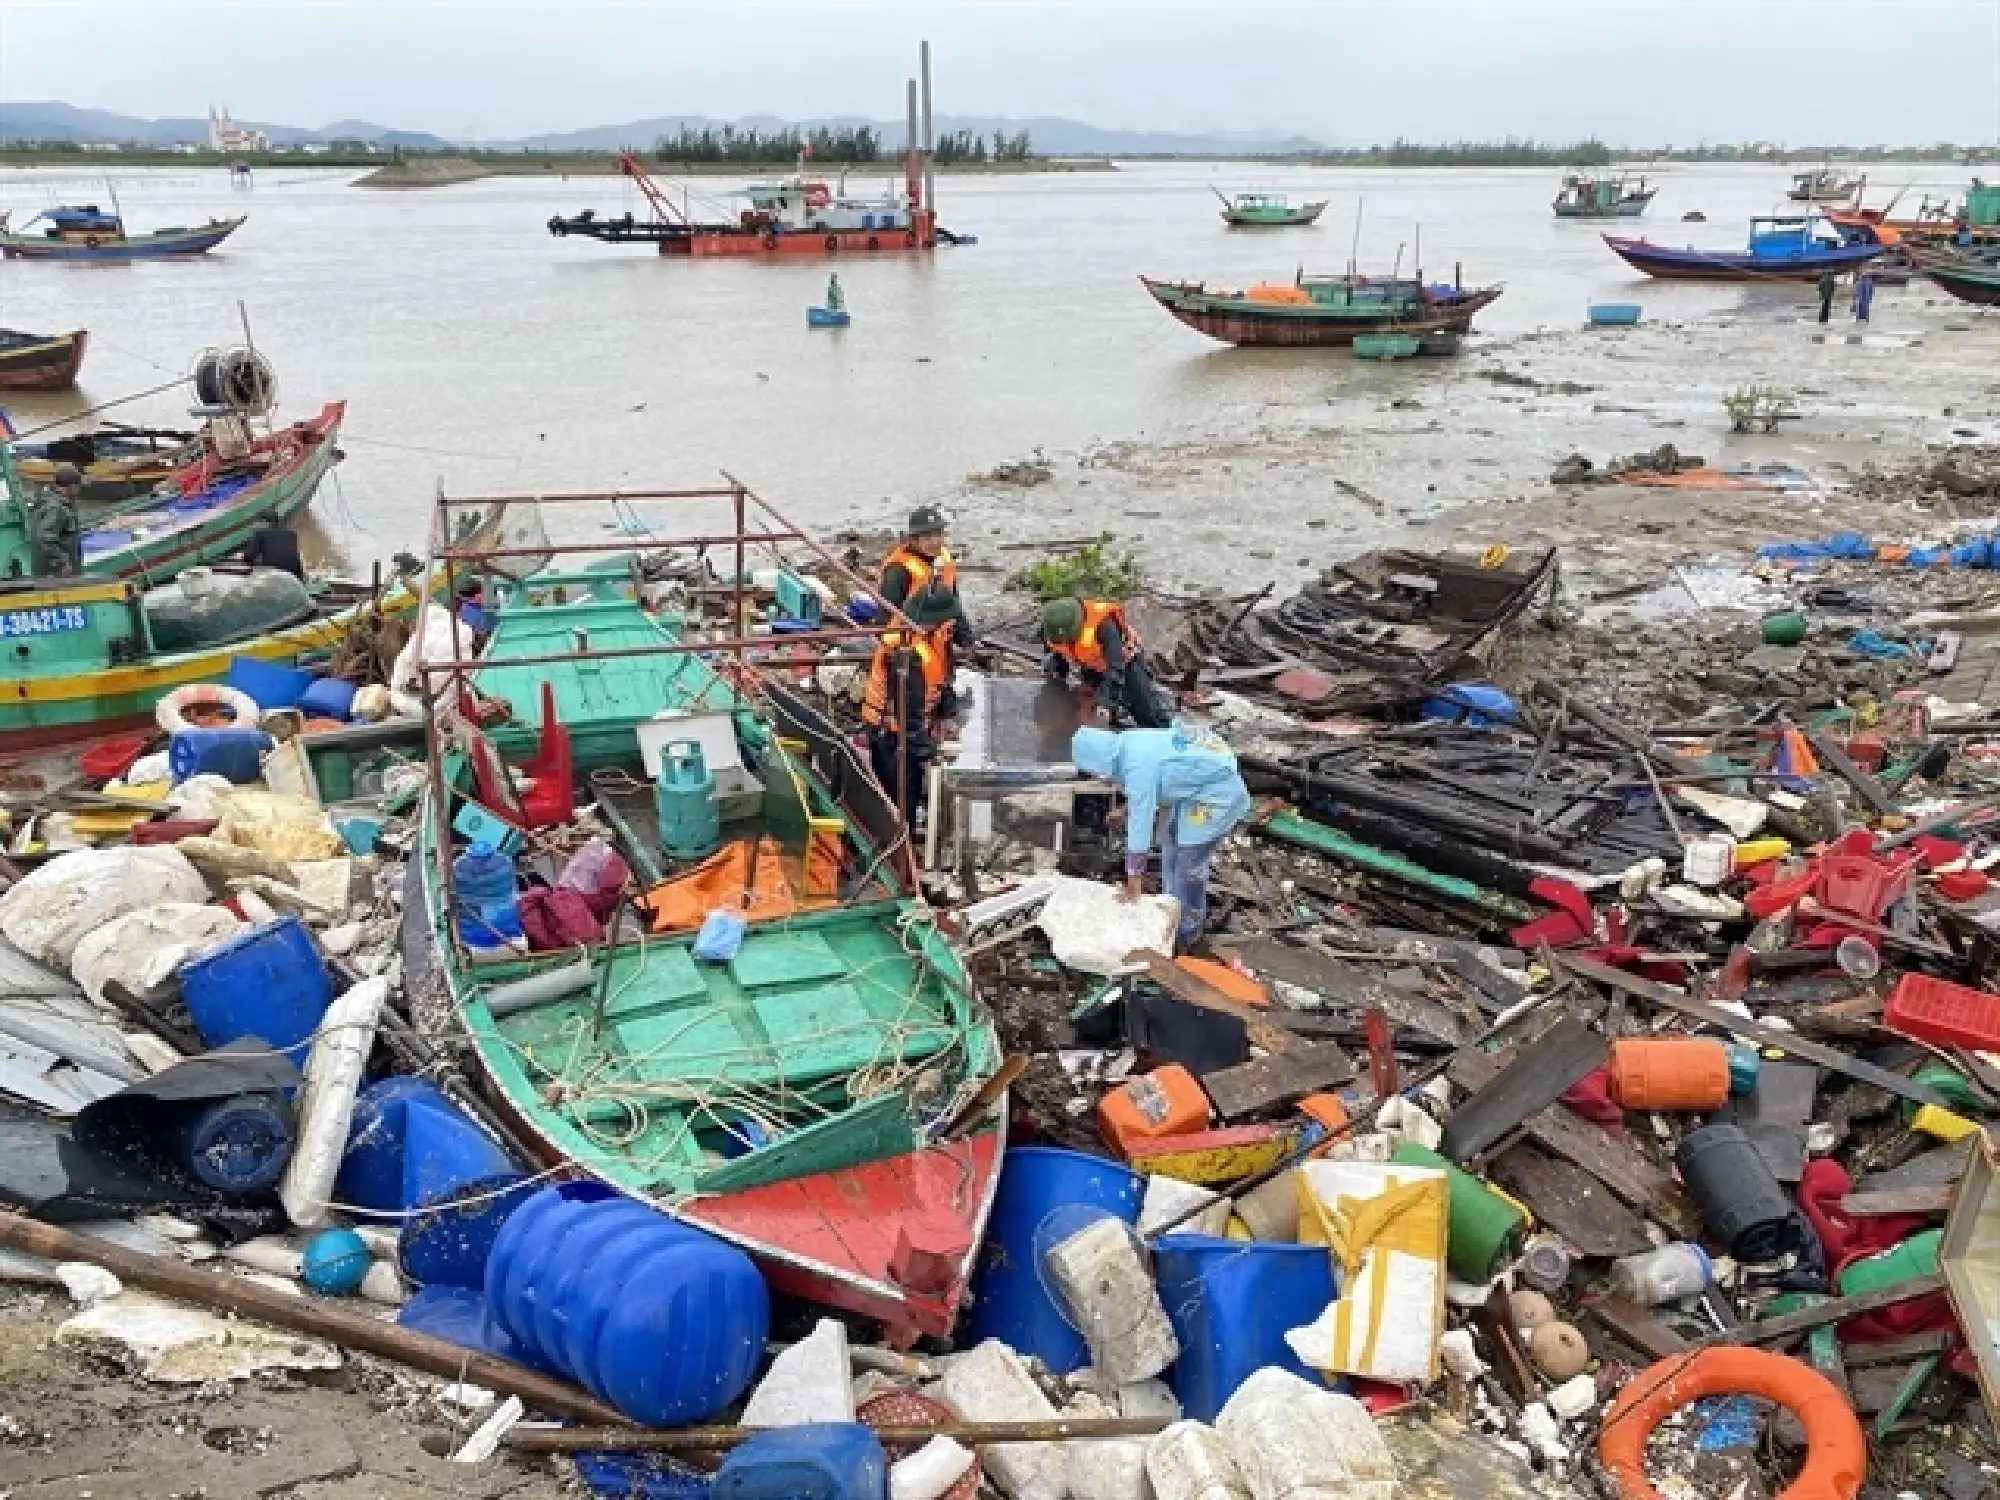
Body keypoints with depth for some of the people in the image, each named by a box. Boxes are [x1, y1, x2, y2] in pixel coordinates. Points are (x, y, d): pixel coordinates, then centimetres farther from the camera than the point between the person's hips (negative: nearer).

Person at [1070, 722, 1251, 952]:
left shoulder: (1139, 768, -29)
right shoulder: (1129, 741, -4)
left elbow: (1140, 827, -24)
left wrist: (1133, 885, -17)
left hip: (1218, 794, -10)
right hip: (1200, 783, 10)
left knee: (1188, 864, -2)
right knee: (1171, 844, 19)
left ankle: (1187, 929, 16)